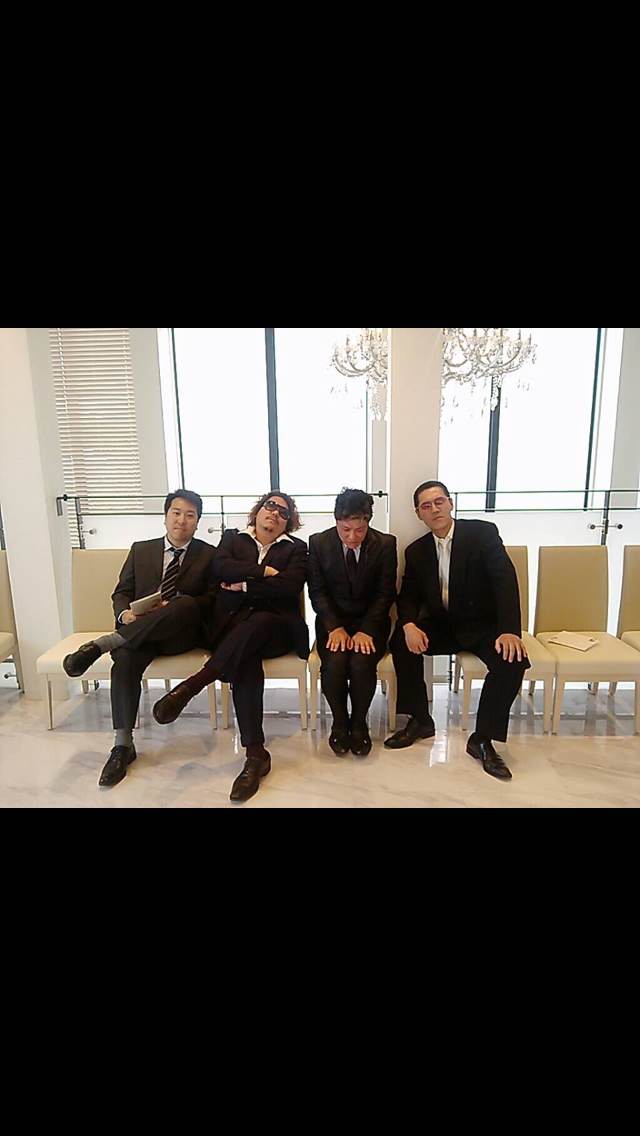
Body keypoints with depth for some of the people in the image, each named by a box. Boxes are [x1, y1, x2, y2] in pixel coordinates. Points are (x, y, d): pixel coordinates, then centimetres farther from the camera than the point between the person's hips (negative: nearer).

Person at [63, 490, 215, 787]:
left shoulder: (209, 554, 9)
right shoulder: (141, 549, 17)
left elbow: (213, 600, 1)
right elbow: (121, 592, 15)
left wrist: (174, 608, -16)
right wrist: (125, 613, -9)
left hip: (182, 632, -2)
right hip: (139, 631, 2)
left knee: (186, 603, -35)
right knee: (125, 659, -31)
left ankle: (104, 643, -31)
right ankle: (123, 745, -18)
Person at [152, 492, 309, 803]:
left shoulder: (296, 547, 14)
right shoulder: (233, 537, 19)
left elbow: (290, 585, -5)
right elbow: (220, 568, -3)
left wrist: (246, 585, -6)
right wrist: (264, 571, -7)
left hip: (275, 627, 0)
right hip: (232, 624, 0)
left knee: (258, 621, -38)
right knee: (246, 661, -33)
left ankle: (191, 685, -38)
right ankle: (256, 754, -32)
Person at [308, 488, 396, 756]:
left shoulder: (385, 544, -6)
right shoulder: (319, 542, -4)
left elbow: (385, 594, -6)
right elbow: (317, 592, -4)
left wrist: (365, 631, -18)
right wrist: (334, 628, -17)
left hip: (370, 621, 0)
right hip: (333, 621, 1)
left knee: (361, 663, -28)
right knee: (334, 663, -28)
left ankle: (359, 723, 1)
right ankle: (339, 722, 2)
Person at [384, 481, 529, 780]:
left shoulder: (483, 532, -9)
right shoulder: (416, 551, 3)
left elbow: (505, 579, -18)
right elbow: (408, 596, 1)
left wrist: (509, 630, -31)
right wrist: (409, 624, -23)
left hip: (482, 625, -2)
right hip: (441, 626, 3)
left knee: (512, 660, -30)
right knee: (401, 639, -23)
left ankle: (482, 739, -10)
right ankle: (420, 720, -4)